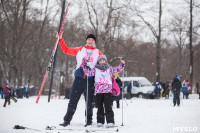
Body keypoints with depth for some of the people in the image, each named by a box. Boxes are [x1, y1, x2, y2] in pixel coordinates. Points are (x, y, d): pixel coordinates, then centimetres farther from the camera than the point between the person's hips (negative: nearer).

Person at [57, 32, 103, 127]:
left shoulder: (98, 52, 15)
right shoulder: (80, 50, 16)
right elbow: (66, 50, 19)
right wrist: (61, 39, 13)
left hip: (90, 79, 0)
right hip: (79, 78, 0)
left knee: (89, 101, 2)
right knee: (73, 99, -3)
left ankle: (89, 120, 11)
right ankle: (67, 120, -1)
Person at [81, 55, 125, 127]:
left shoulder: (109, 69, 14)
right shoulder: (95, 69, 12)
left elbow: (117, 69, 14)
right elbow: (88, 73, 9)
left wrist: (122, 64, 1)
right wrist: (84, 66, 6)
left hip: (107, 91, -1)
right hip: (98, 91, 1)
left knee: (108, 107, -7)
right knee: (100, 107, 6)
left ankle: (110, 121, -7)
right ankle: (100, 121, 13)